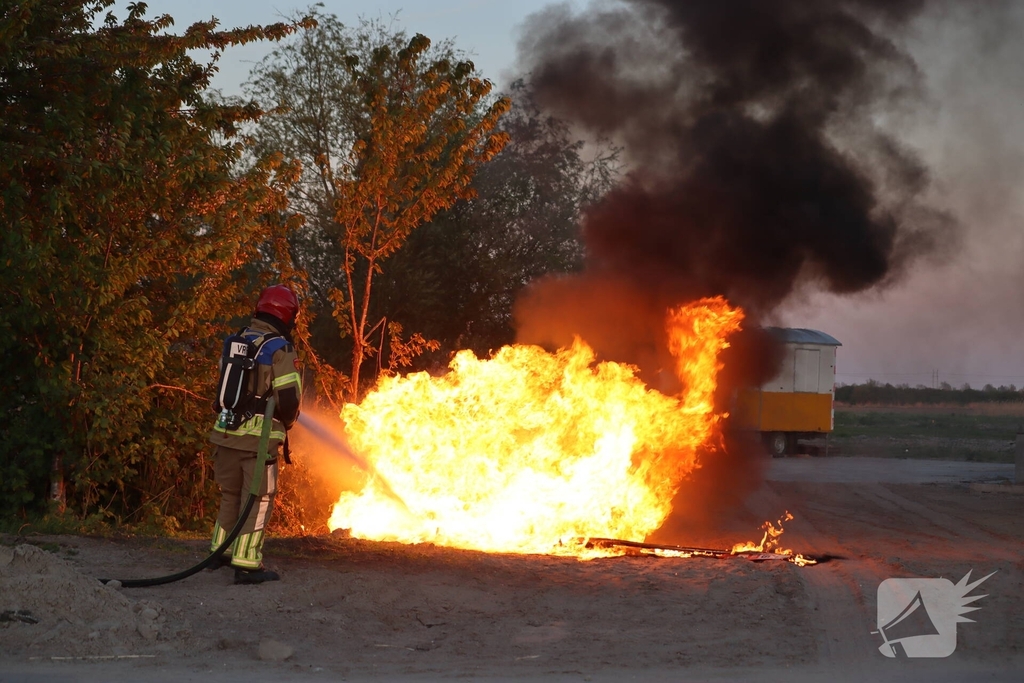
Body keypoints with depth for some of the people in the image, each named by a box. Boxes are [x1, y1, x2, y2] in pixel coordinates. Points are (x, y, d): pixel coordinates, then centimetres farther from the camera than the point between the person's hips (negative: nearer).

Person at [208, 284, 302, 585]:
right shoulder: (279, 349, -11)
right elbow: (288, 397, -15)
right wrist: (285, 423, 5)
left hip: (226, 433, 6)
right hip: (259, 436, -6)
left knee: (231, 494, 22)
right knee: (258, 499, 2)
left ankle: (220, 550, 31)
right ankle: (246, 564, 1)